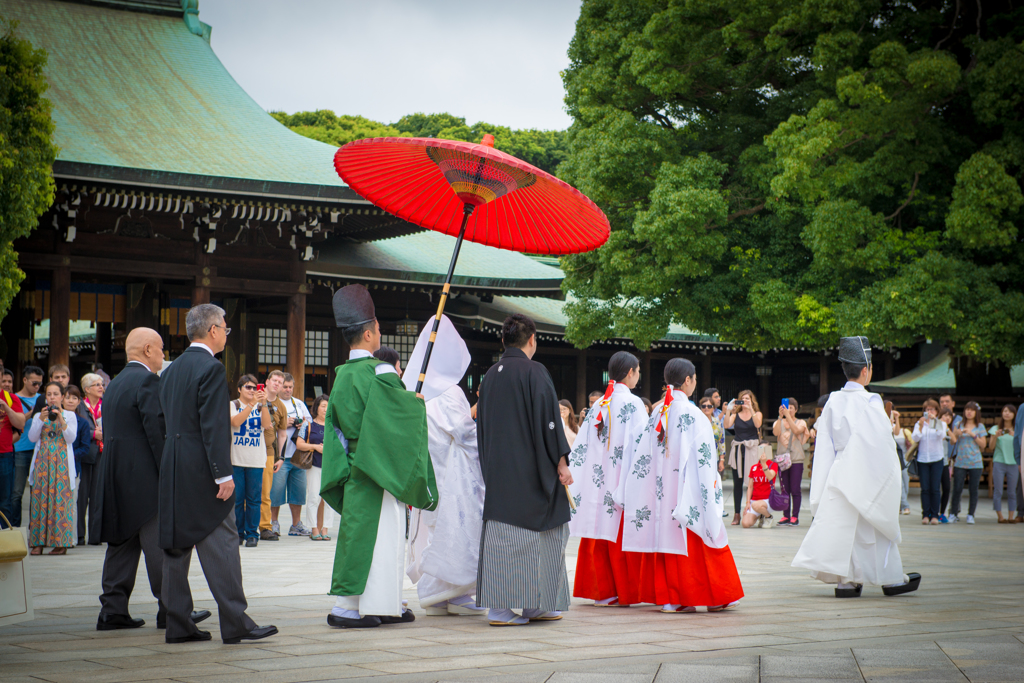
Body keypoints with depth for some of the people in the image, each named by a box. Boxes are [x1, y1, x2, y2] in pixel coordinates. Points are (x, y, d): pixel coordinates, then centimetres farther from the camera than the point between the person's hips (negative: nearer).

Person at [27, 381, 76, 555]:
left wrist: (60, 419, -16)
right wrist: (41, 420, -13)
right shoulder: (39, 415, 13)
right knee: (40, 499, -4)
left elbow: (71, 438, -5)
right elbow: (32, 437, 0)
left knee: (61, 499, -7)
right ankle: (38, 542, -1)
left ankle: (61, 542, -4)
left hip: (62, 463, -2)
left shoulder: (70, 415, 8)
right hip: (42, 461, 2)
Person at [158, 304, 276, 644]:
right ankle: (235, 624, -5)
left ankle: (178, 625, 10)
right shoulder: (211, 368, -11)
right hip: (201, 472, -8)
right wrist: (224, 474, -17)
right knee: (221, 546, -5)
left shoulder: (171, 370, 15)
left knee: (175, 546, 8)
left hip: (172, 472, 9)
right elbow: (213, 427, -18)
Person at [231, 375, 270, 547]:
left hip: (256, 460, 1)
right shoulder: (233, 405, 5)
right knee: (236, 498, -1)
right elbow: (236, 422, -14)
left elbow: (266, 423, -7)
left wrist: (263, 404, -19)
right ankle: (237, 533, 10)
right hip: (236, 459, -1)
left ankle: (252, 534, 6)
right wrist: (252, 403, -20)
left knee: (254, 499, 0)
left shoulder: (260, 407, 11)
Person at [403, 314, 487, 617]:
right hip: (453, 477, -8)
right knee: (455, 532, -3)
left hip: (425, 475, 8)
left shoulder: (417, 390, 8)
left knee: (431, 533, 10)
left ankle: (432, 597, 13)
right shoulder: (449, 394, -15)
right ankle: (457, 596, -2)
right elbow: (466, 433, -14)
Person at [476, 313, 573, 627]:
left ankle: (499, 606, 3)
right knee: (539, 532, 3)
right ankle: (536, 604, 4)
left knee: (502, 535, 5)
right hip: (530, 468, -6)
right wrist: (561, 461, -10)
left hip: (497, 470, 6)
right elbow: (548, 418, -14)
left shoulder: (490, 375, 11)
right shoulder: (534, 372, -9)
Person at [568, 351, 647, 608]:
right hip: (624, 479, -5)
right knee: (622, 535, -1)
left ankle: (601, 590, 10)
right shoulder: (633, 403, -8)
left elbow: (585, 445, 10)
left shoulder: (599, 405, 9)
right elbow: (641, 444, -12)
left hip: (599, 479, 6)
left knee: (601, 533, 7)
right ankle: (627, 593, 3)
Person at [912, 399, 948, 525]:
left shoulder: (941, 423, 8)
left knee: (934, 488, -5)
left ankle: (934, 515, 0)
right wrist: (921, 426, -15)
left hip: (936, 459, -1)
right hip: (922, 459, 1)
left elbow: (941, 435, -12)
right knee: (925, 488, -3)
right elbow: (915, 438, -4)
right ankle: (925, 515, 1)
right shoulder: (919, 423, 10)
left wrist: (934, 420, -17)